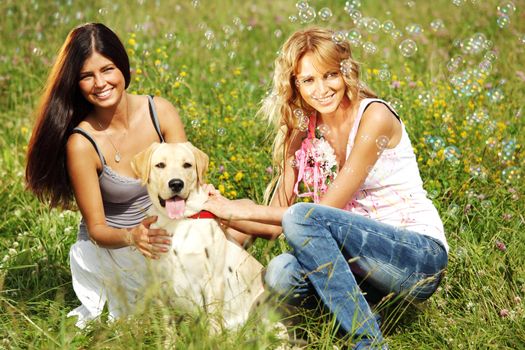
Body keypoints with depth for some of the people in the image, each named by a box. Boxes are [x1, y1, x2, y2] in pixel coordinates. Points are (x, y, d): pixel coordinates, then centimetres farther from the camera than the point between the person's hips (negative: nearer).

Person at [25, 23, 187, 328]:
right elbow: (96, 228, -13)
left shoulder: (161, 112, -11)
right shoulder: (82, 143, -19)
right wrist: (132, 237, -34)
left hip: (166, 231, 5)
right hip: (111, 244, -5)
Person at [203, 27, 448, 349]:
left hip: (421, 258, -5)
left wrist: (243, 211, -13)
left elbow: (327, 210, -15)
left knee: (302, 217, -27)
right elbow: (275, 224, 4)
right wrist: (222, 213, -13)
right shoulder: (302, 136, 8)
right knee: (282, 273, -25)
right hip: (366, 260, 5)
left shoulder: (374, 116, -12)